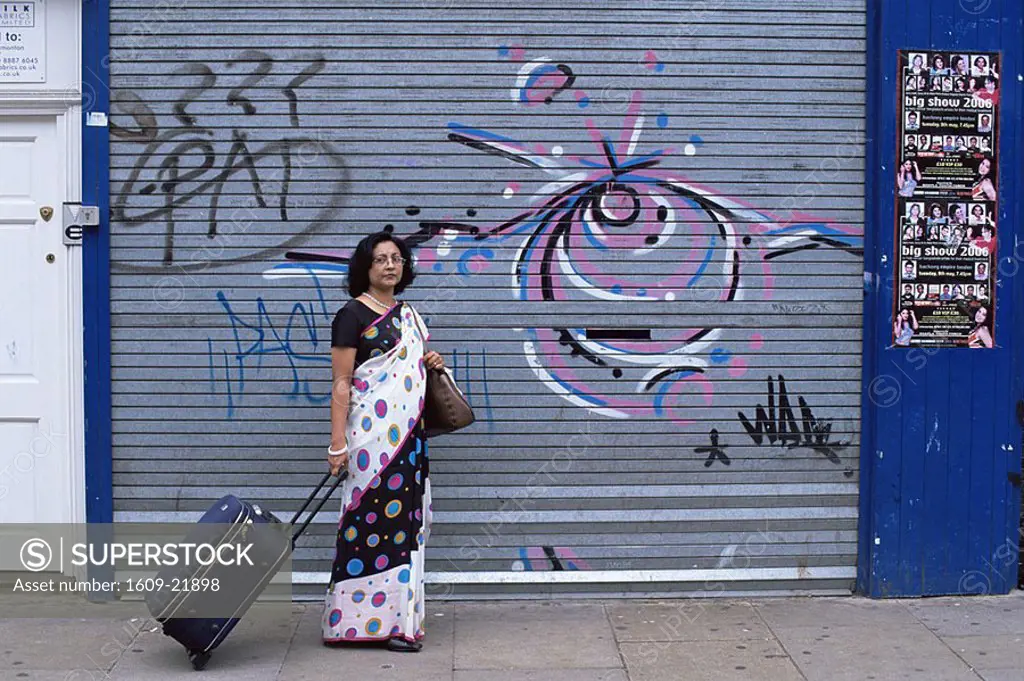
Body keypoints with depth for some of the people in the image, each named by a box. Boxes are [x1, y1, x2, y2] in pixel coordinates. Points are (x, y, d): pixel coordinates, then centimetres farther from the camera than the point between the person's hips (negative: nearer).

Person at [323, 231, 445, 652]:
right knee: (372, 517, -7)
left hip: (408, 435, 7)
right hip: (372, 432, -7)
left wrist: (429, 364, 8)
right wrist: (338, 443, -16)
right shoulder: (353, 314, -6)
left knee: (403, 519, 8)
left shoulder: (407, 314, 16)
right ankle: (360, 620, 0)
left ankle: (397, 618, 15)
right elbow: (342, 383, -10)